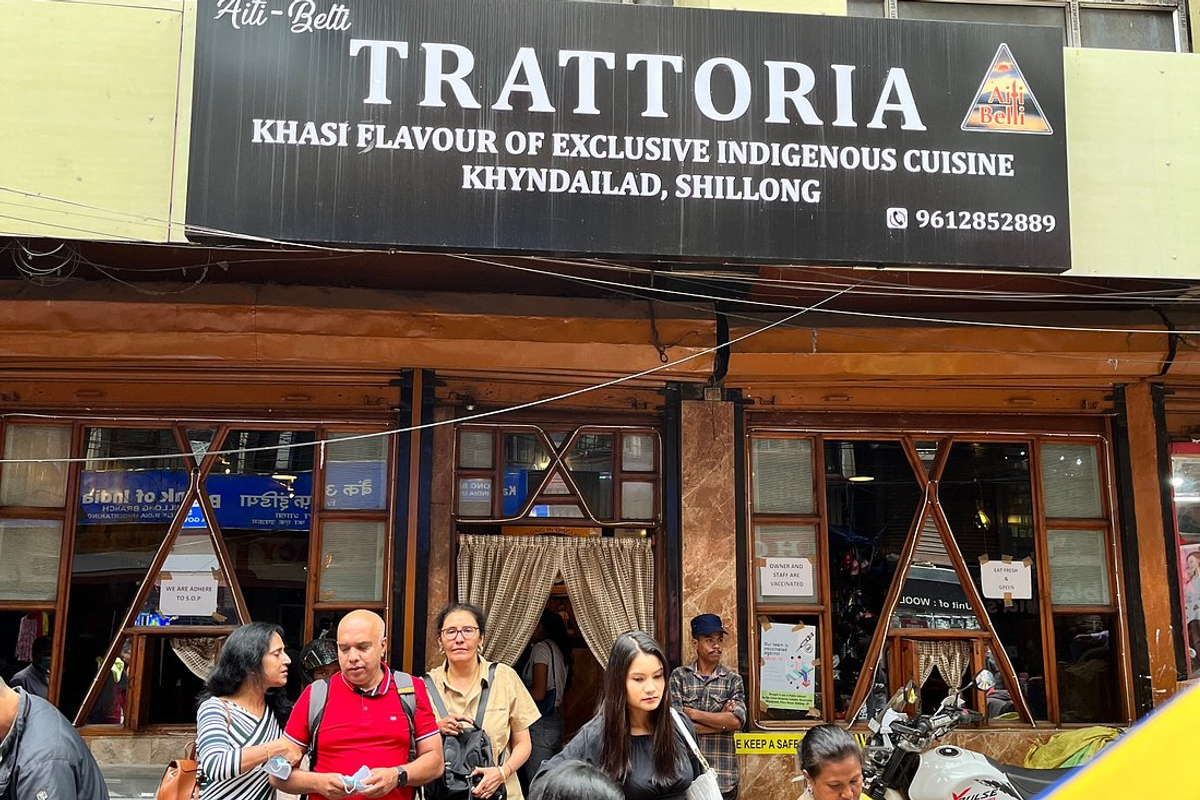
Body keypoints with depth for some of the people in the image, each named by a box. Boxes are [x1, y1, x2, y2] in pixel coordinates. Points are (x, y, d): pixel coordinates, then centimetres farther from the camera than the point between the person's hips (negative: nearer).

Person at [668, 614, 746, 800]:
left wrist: (694, 713, -9)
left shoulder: (733, 680, 4)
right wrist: (721, 720, -7)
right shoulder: (679, 676, 2)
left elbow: (737, 721, -11)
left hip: (723, 776, 1)